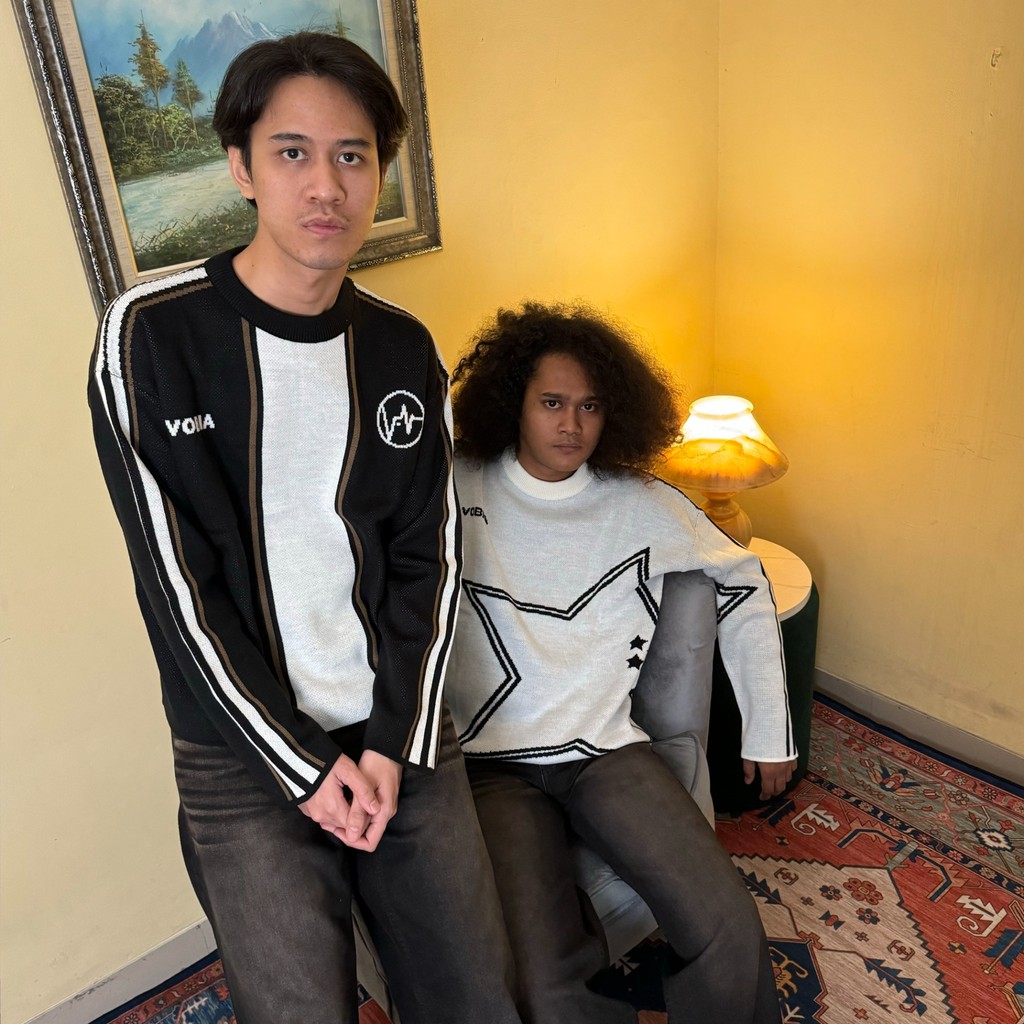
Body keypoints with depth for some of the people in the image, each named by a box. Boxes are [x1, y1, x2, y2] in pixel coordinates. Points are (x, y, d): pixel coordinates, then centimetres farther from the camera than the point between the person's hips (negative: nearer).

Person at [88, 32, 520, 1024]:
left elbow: (428, 561, 2)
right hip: (244, 753, -3)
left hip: (402, 732, 4)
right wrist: (304, 767, -11)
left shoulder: (404, 349, 1)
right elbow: (178, 585, -12)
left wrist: (394, 745, -5)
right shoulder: (150, 335, -11)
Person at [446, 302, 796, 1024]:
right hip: (492, 758, -2)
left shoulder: (643, 505, 6)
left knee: (729, 930, -16)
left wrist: (770, 732, 16)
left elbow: (744, 587, 15)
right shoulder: (455, 492, 0)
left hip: (608, 747, 2)